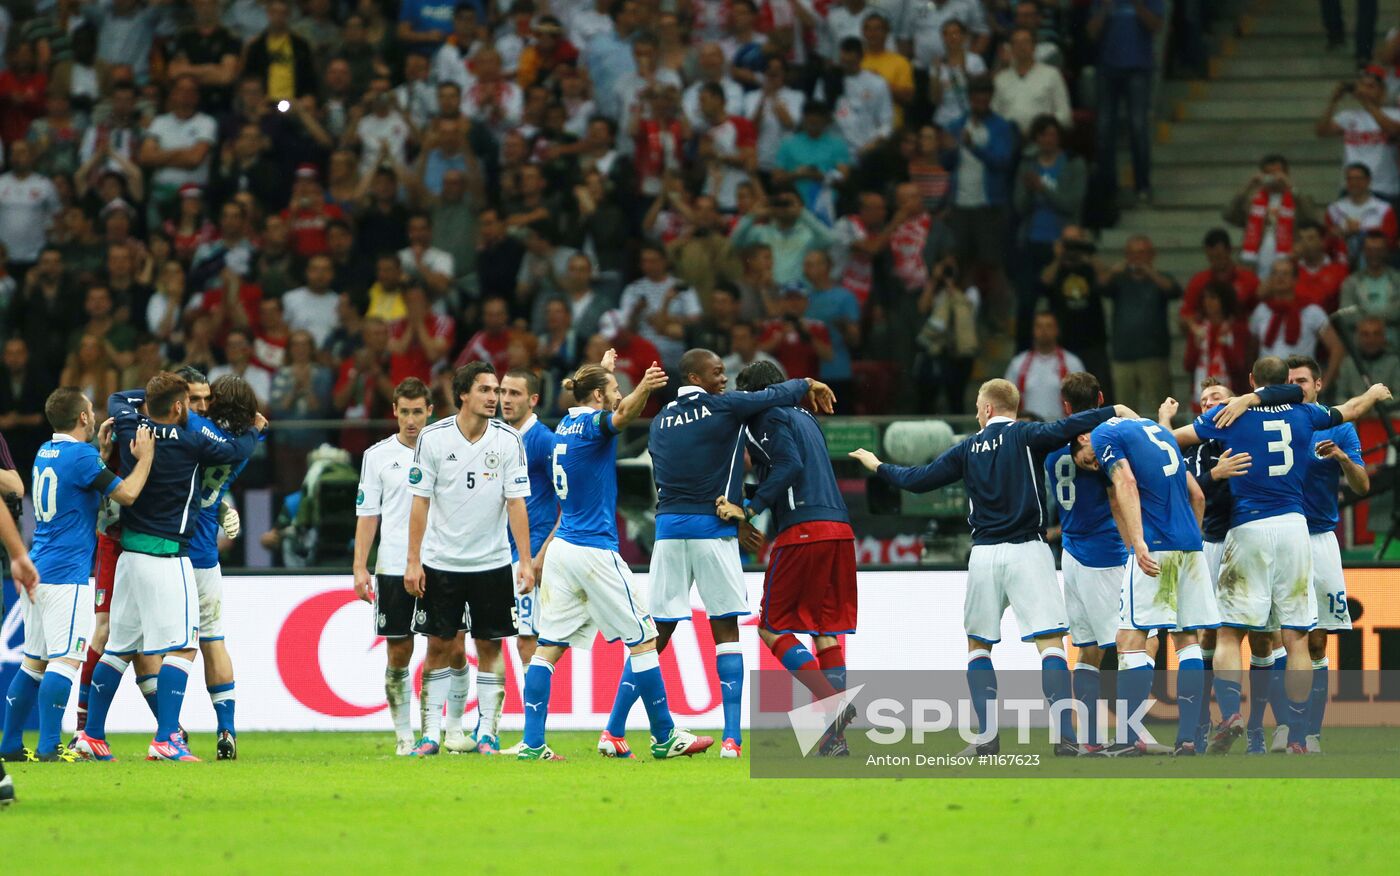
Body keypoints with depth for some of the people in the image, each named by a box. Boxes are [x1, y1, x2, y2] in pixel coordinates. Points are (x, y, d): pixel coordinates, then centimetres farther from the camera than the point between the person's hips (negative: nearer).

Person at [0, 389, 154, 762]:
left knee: (34, 662, 13)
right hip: (66, 576, -9)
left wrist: (103, 450, 25)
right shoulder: (82, 456, -13)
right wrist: (145, 457, 1)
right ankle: (48, 748, -18)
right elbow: (127, 494, -12)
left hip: (37, 573, 9)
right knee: (65, 661, -11)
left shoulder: (46, 452, 14)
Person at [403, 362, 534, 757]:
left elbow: (516, 502, -3)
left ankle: (486, 732, 8)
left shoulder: (508, 440, -4)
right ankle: (431, 731, 6)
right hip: (441, 560, -1)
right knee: (439, 646, 1)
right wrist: (413, 561, -4)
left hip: (492, 562, 1)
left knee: (489, 647, 2)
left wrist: (526, 561, -10)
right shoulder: (433, 438, -6)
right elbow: (420, 501, -1)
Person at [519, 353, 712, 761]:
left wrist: (603, 367, 56)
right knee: (643, 639, 2)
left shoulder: (568, 424, 12)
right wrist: (643, 388, -56)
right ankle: (665, 738, 7)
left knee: (549, 647, 3)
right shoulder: (593, 422, -11)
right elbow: (621, 415, -36)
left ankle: (532, 743, -4)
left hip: (561, 548, 8)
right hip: (595, 551, -8)